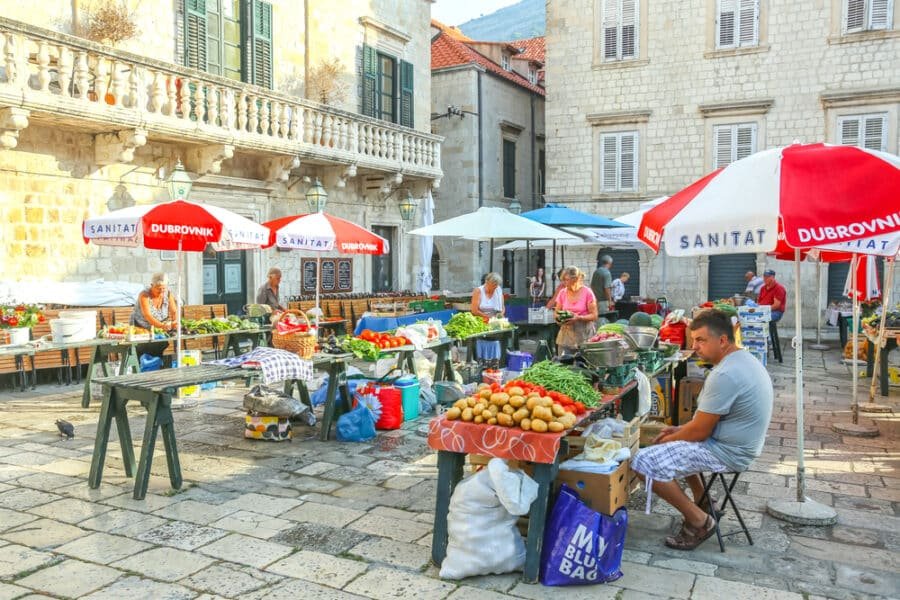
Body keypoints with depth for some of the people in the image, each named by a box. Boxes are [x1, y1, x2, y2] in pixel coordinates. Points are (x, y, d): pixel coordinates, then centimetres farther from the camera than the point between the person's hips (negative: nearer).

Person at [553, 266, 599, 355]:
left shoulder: (587, 292, -5)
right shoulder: (562, 293, 6)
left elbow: (594, 315, -6)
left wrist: (578, 318, -20)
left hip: (584, 334, -3)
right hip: (566, 333, 3)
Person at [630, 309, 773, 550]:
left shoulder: (725, 375, -27)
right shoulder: (744, 359, 6)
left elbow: (700, 431, -21)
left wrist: (667, 439, -5)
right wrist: (679, 429, 9)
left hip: (727, 451, -11)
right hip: (740, 442, 11)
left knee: (644, 462, -16)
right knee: (675, 441, 30)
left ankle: (699, 521, -3)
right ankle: (702, 501, 28)